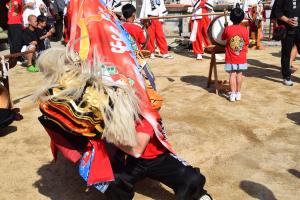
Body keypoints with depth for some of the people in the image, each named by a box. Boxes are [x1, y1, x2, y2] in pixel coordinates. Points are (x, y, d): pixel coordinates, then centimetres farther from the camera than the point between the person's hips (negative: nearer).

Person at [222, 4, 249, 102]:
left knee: (232, 75, 2)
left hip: (230, 58, -1)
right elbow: (246, 43, 3)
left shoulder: (228, 29, -9)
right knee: (239, 74, 10)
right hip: (242, 58, 1)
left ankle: (232, 94, 1)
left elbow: (223, 38, 9)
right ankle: (238, 93, 16)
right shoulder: (245, 30, -7)